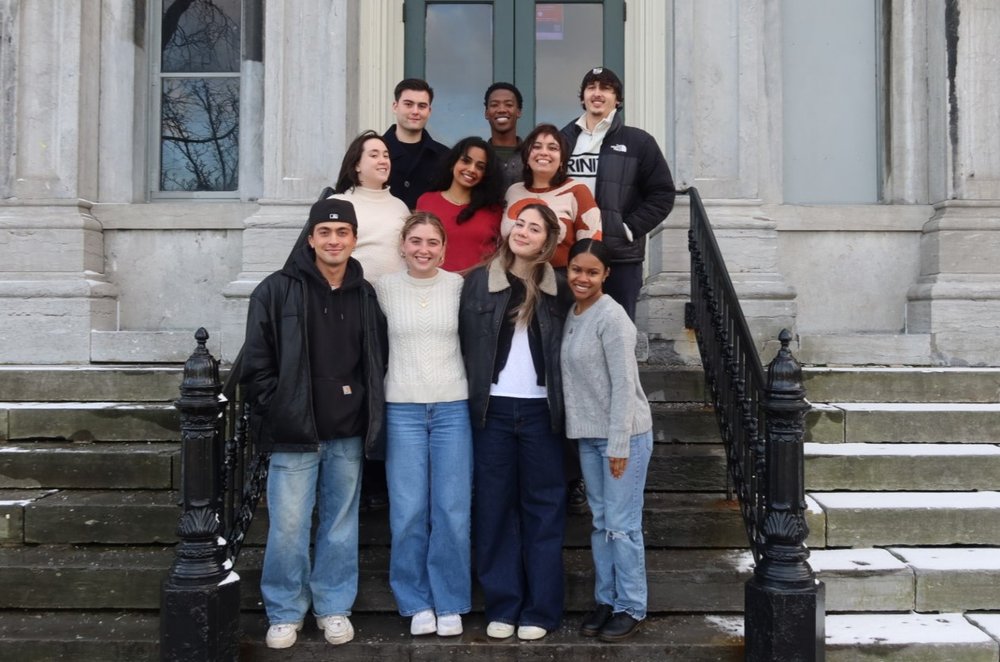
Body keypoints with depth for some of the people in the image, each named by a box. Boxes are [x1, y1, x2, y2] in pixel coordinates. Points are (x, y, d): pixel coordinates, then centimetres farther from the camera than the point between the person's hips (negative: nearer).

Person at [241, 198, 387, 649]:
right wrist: (277, 412, -8)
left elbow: (379, 361, 15)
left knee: (341, 525, 11)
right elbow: (256, 362, -4)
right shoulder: (278, 290, -3)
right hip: (294, 433, -3)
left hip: (349, 435, 3)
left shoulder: (366, 296, 7)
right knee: (288, 526, 1)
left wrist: (370, 415, 7)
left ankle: (334, 607, 26)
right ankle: (285, 613, 18)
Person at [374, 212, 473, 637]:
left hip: (453, 408, 0)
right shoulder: (384, 287, 2)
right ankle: (417, 603, 17)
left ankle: (450, 603, 16)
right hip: (402, 409, 0)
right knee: (408, 513, 1)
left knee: (452, 511, 2)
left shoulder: (459, 286, 3)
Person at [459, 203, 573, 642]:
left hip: (540, 409, 0)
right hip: (492, 408, 1)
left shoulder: (559, 288, 5)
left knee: (543, 507, 4)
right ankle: (501, 605, 15)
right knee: (494, 506, 5)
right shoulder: (478, 281, 5)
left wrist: (563, 405, -3)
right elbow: (465, 341, 4)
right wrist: (470, 396, -3)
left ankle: (540, 608, 13)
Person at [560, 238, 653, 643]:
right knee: (600, 522, 14)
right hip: (588, 435, 7)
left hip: (624, 435, -7)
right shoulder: (572, 315, 9)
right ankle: (605, 600, 25)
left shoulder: (611, 317, -15)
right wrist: (599, 439, 10)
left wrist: (619, 445, -18)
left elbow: (624, 385, -17)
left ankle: (631, 607, 12)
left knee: (621, 525, -1)